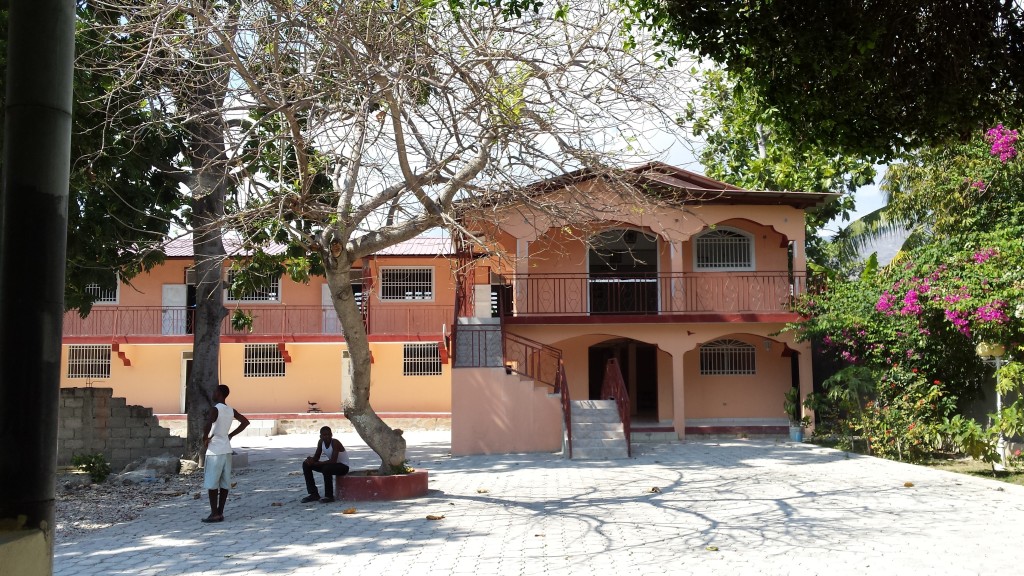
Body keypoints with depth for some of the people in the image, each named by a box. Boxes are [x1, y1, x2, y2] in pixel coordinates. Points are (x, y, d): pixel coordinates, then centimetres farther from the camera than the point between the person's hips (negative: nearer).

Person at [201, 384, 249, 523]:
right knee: (224, 483, 9)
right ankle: (220, 512, 12)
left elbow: (208, 425, -32)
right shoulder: (231, 411, 8)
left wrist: (205, 437, -14)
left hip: (214, 451, -7)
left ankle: (214, 514, -1)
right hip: (227, 450, 7)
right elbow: (245, 422, 19)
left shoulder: (214, 409, -14)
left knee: (212, 484, -1)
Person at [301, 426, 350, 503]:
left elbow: (333, 461, -35)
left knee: (326, 468, -38)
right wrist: (311, 460, -23)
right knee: (306, 464, -2)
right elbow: (316, 457, 2)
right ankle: (314, 494, -1)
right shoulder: (321, 442, -6)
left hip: (343, 466, -8)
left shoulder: (335, 442, -26)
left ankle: (329, 496, -20)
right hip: (332, 464, 8)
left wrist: (316, 463, -35)